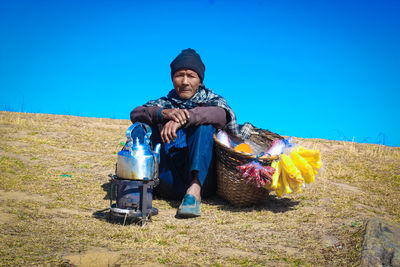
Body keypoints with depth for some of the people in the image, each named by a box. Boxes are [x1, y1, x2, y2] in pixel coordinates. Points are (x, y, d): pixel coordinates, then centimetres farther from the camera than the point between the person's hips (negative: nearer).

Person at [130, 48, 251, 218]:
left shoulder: (211, 100, 14)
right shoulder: (165, 103, 20)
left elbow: (223, 114, -13)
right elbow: (135, 114, -2)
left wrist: (184, 117, -29)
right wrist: (163, 113, -22)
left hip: (204, 179, -1)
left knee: (204, 123, -22)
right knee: (152, 121, -9)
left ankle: (195, 189, -39)